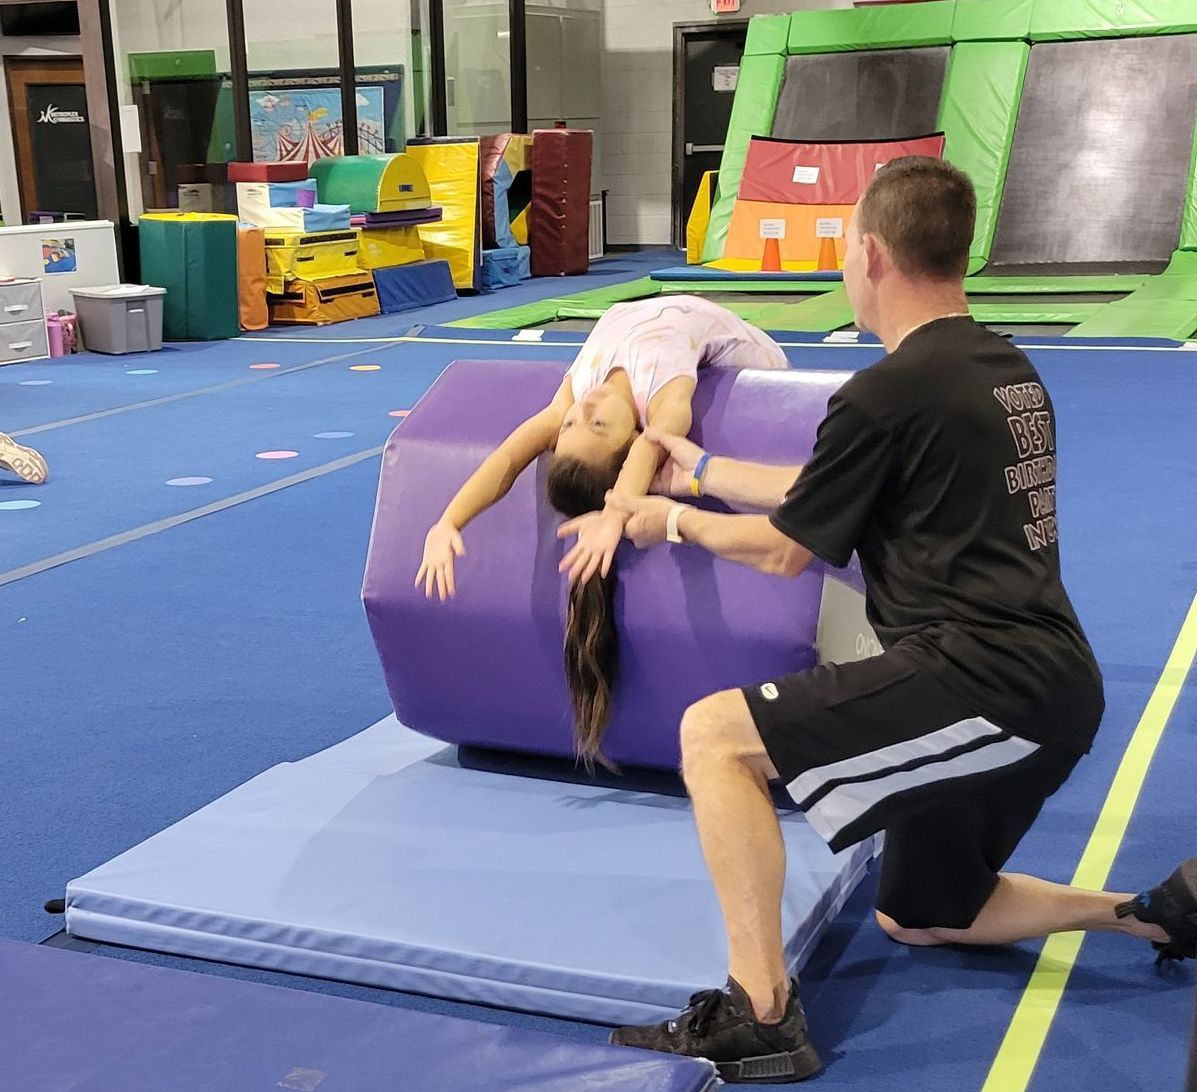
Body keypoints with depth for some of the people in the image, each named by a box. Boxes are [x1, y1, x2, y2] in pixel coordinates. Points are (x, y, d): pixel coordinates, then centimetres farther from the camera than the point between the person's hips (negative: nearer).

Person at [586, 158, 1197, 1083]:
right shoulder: (1006, 369, 15)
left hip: (986, 683, -10)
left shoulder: (892, 392, -13)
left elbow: (786, 549, -1)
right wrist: (703, 470, 32)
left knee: (712, 734, -11)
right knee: (916, 918, 25)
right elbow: (829, 490, 24)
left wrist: (675, 520, 16)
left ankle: (760, 1017, -11)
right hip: (1048, 683, 10)